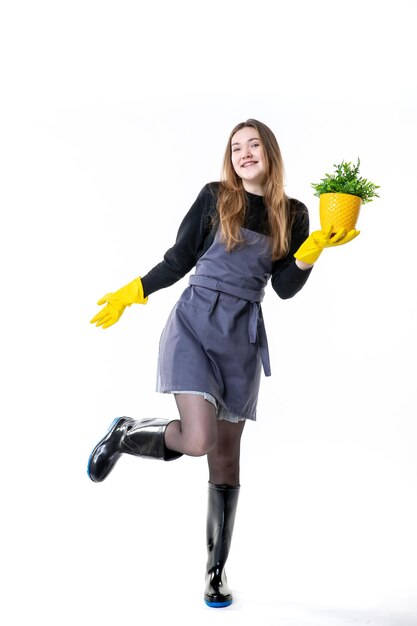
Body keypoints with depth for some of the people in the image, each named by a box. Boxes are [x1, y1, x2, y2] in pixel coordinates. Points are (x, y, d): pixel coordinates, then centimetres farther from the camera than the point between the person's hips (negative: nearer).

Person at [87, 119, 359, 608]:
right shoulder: (214, 197, 3)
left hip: (242, 337, 3)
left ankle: (217, 570, 20)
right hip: (195, 323, -2)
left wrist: (316, 247, -9)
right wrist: (129, 295, 5)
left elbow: (285, 288, 4)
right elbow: (180, 259, 8)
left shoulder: (292, 215, 8)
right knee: (198, 440, -22)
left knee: (227, 453, 7)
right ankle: (124, 433, 10)